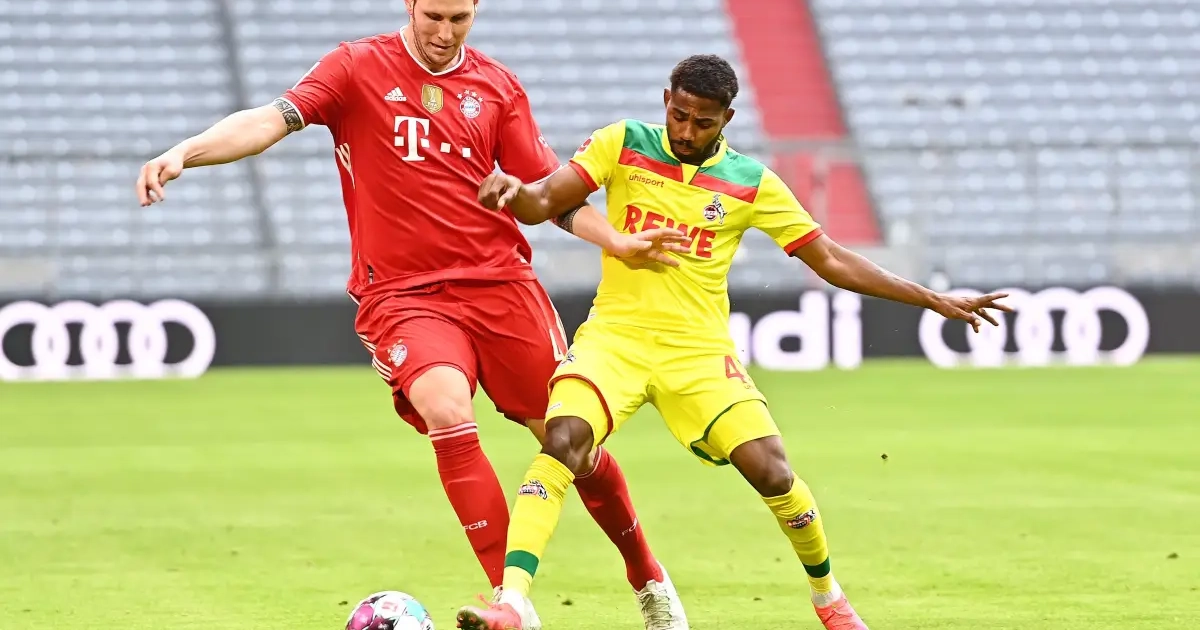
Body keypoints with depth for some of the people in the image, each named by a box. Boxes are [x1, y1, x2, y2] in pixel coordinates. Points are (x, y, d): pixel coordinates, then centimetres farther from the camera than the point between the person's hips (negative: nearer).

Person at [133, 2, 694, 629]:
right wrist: (186, 151, -29)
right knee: (448, 415, -29)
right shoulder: (358, 68, 0)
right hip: (402, 294, -3)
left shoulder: (497, 85, 9)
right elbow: (271, 120, -13)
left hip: (500, 283, 3)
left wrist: (617, 242, -1)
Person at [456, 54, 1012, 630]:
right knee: (561, 442, -27)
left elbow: (832, 261, 7)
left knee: (773, 474, -11)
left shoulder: (751, 183, 3)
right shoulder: (624, 145, 1)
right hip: (615, 335, -1)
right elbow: (542, 205, -5)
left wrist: (935, 301, 4)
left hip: (699, 350, 1)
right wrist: (512, 190, -30)